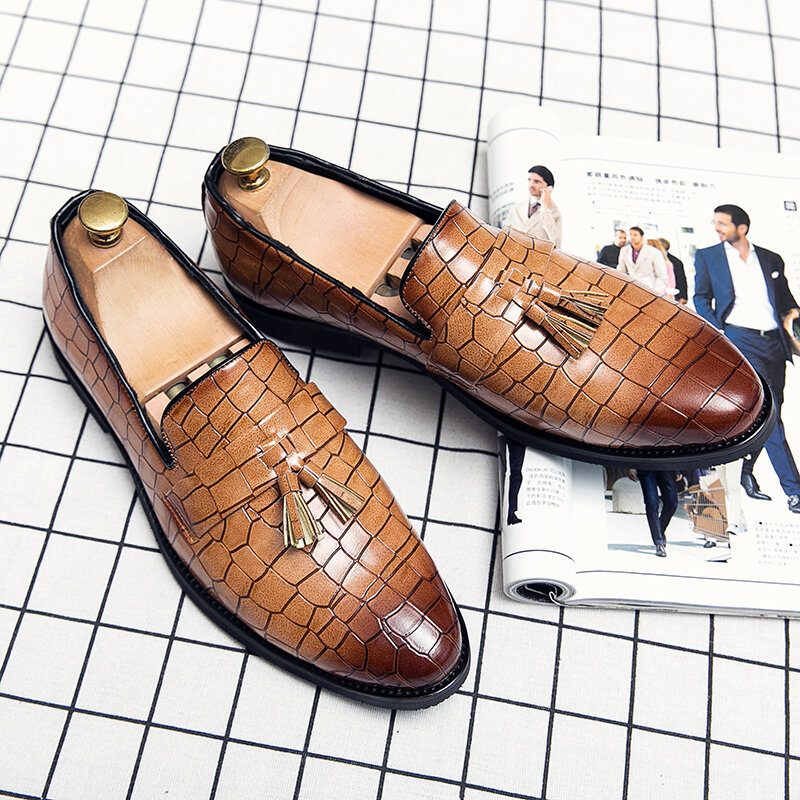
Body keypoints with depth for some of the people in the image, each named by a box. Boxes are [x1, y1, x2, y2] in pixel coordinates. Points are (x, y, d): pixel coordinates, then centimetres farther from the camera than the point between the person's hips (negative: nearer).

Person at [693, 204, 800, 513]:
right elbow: (701, 298, 5)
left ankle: (746, 472, 23)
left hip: (774, 341, 4)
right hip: (739, 339, -4)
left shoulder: (771, 259, 15)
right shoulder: (707, 256, 8)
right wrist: (717, 332, -7)